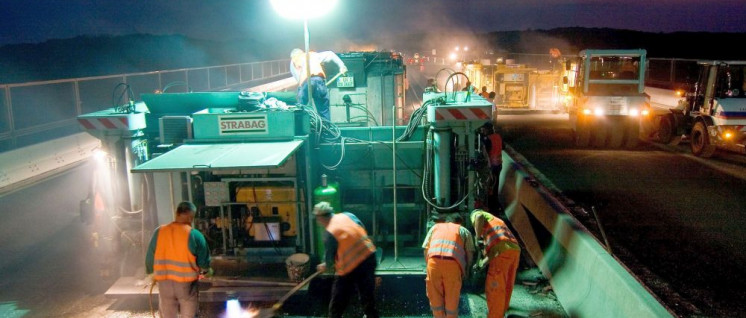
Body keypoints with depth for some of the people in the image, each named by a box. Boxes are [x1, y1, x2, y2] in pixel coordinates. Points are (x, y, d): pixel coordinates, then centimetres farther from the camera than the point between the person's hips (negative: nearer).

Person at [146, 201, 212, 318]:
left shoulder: (159, 232, -3)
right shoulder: (194, 235, -14)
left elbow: (150, 257, 6)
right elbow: (203, 260, -6)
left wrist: (152, 273, 24)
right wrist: (207, 271, 16)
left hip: (164, 283, 4)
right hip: (187, 283, -3)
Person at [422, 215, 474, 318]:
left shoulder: (435, 227, 31)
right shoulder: (464, 231, 27)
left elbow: (426, 248, 21)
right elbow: (469, 253, 16)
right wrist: (465, 271, 28)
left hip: (434, 261, 1)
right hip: (452, 263, -1)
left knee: (435, 297, 14)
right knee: (452, 299, 12)